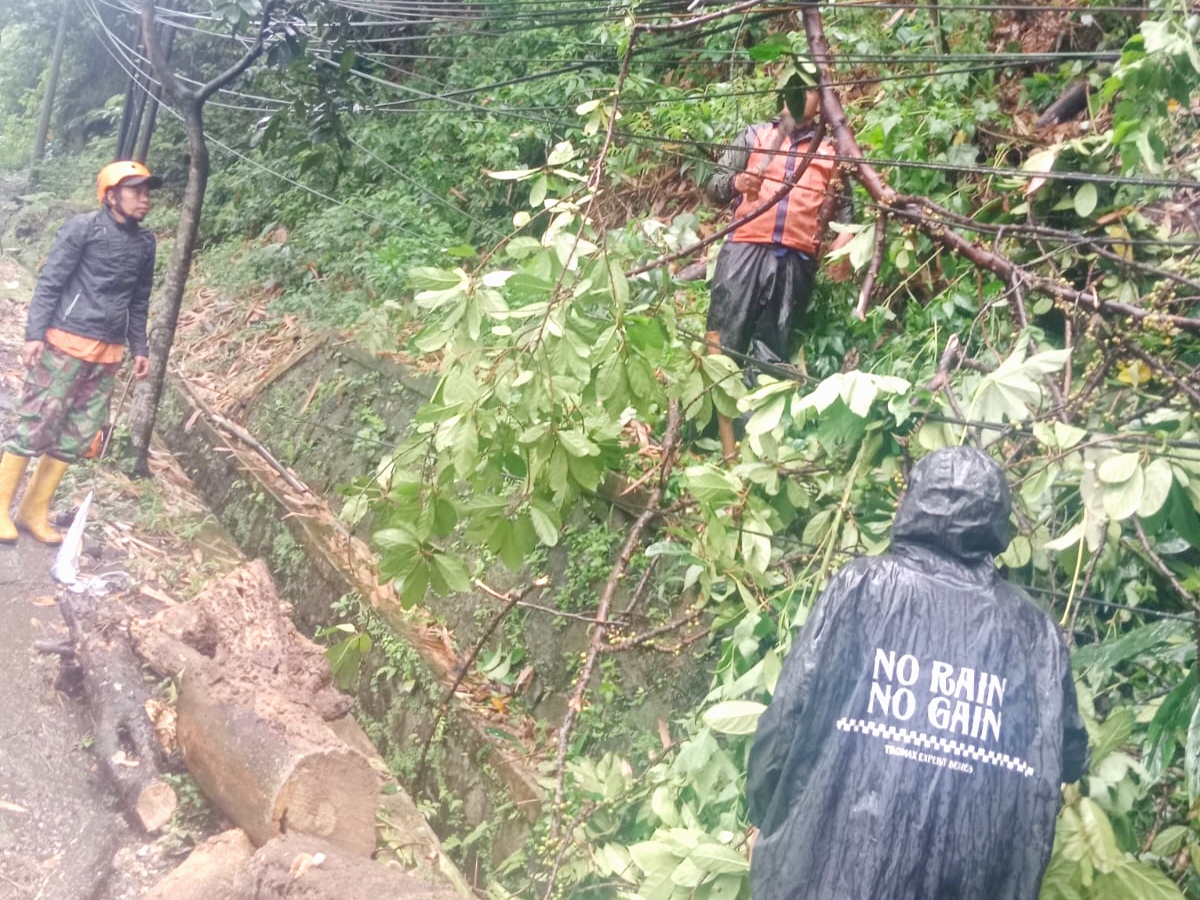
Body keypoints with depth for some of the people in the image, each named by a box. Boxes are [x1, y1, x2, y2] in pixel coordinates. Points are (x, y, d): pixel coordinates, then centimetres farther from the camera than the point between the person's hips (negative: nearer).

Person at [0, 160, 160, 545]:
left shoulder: (145, 242, 10)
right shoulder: (83, 228, -5)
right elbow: (49, 282, -6)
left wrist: (139, 348, 14)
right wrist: (35, 333, -13)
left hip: (108, 354, 6)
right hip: (65, 344, -6)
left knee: (77, 436, 7)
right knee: (36, 424, -4)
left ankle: (35, 511, 18)